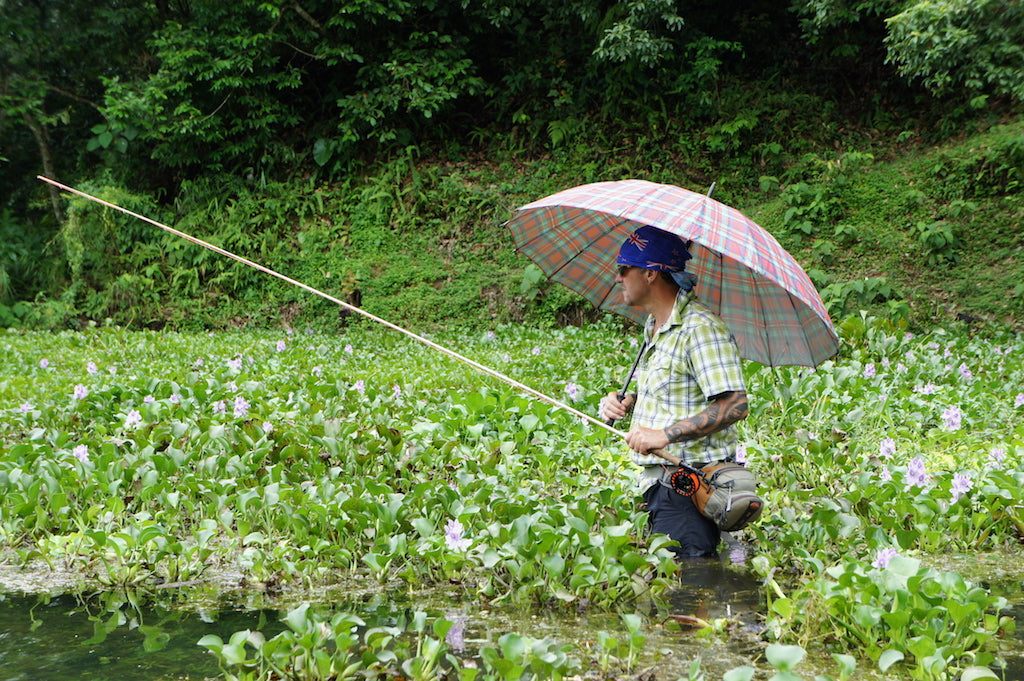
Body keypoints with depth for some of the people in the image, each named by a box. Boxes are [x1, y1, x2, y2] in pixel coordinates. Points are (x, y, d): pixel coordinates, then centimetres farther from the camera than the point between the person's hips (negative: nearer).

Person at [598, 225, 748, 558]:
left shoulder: (700, 327, -15)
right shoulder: (654, 326, 17)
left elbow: (734, 405, -22)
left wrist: (665, 434, -25)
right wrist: (625, 403, 10)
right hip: (657, 480, 10)